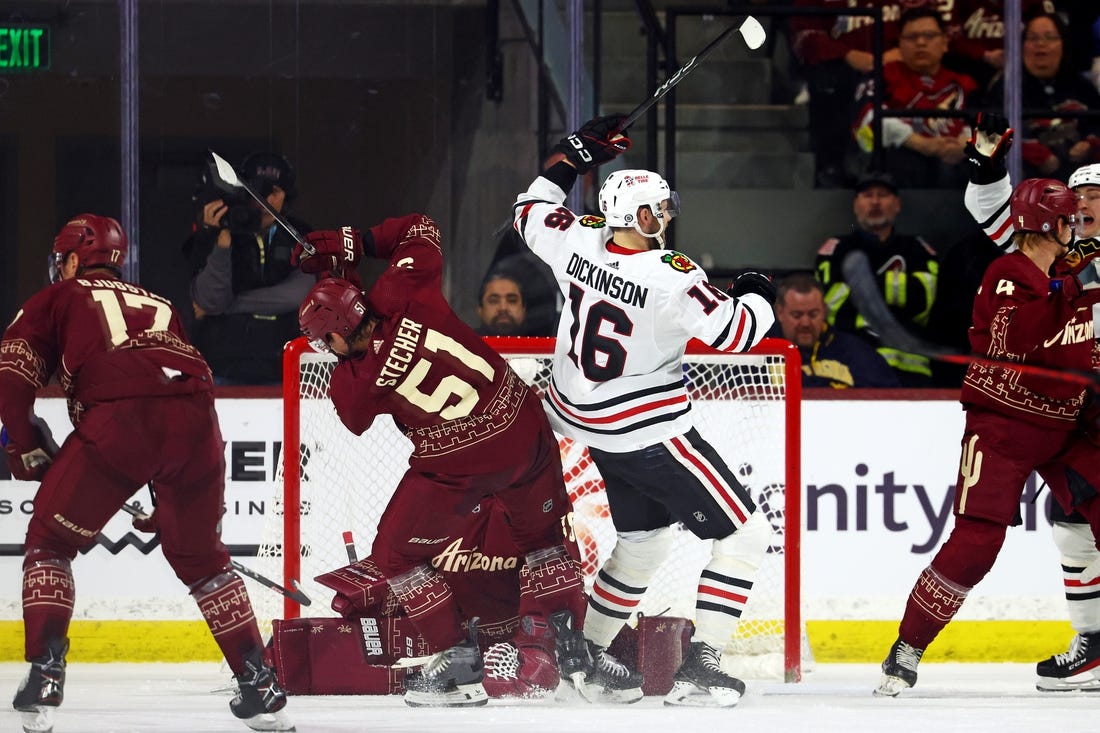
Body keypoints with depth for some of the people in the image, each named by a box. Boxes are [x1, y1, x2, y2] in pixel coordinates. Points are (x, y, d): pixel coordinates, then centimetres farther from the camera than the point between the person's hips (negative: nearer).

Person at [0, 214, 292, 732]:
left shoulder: (58, 299, 25)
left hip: (116, 418, -4)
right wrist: (167, 500, 39)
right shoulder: (159, 306, 38)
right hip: (194, 424, 4)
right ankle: (260, 687, 20)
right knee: (199, 555, 24)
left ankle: (44, 676, 0)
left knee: (50, 541, 14)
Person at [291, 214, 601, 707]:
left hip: (459, 467, -5)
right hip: (525, 434, 5)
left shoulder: (361, 381, -20)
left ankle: (456, 659, 13)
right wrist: (355, 243, 2)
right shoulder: (402, 295, -13)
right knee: (541, 535, 26)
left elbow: (353, 419, 5)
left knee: (396, 554, 14)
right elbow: (421, 230, 5)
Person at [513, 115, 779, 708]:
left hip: (588, 423, 8)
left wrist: (572, 157, 19)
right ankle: (699, 667, -10)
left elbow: (531, 213, 14)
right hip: (647, 431, -8)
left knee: (644, 534, 27)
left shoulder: (580, 242, -7)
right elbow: (734, 330, -18)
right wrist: (757, 297, 2)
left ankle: (587, 652, 33)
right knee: (744, 534, -2)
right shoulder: (669, 276, -25)